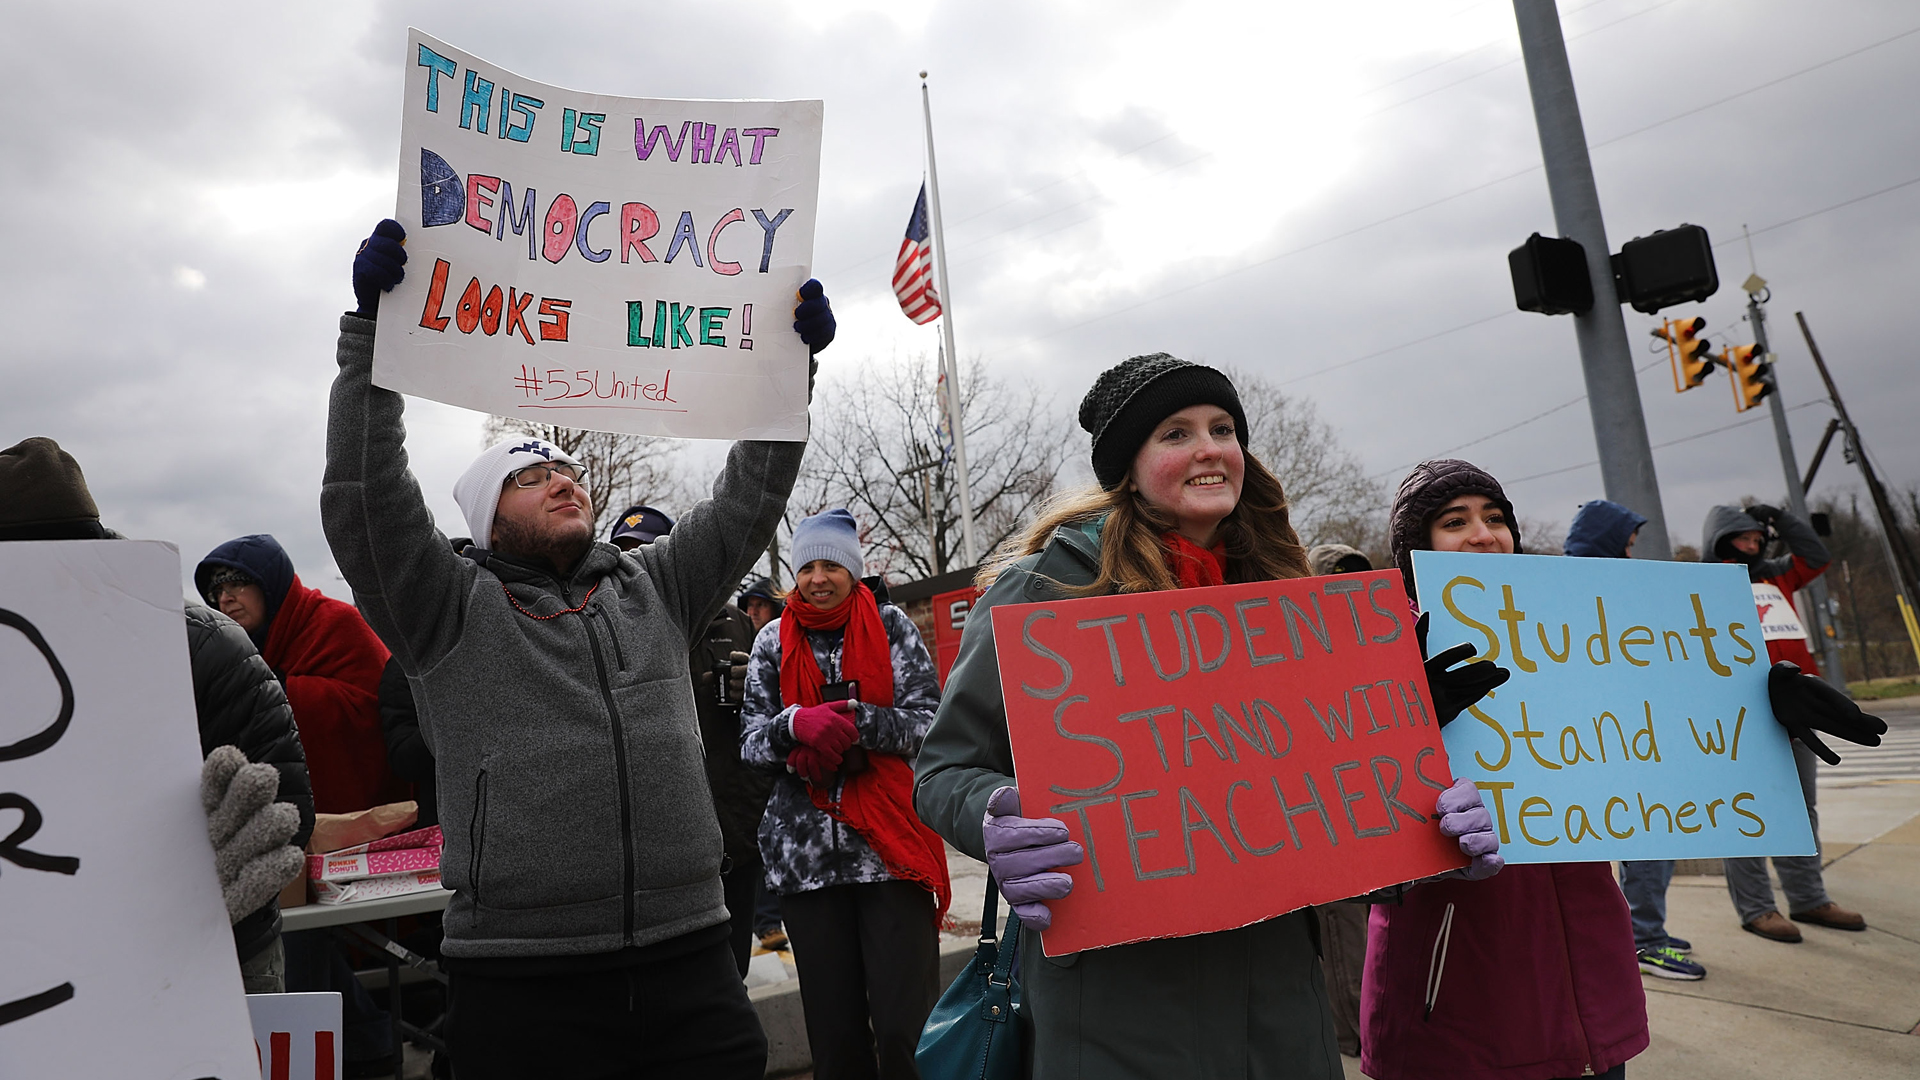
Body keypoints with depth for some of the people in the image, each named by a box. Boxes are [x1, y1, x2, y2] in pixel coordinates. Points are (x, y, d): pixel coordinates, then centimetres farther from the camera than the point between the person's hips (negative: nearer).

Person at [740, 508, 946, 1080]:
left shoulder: (890, 626, 4)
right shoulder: (773, 642, 10)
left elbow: (929, 722, -2)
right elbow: (751, 742, 6)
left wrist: (854, 717, -19)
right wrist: (796, 724, -16)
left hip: (891, 844, -2)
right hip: (806, 853, 2)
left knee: (905, 1027, -6)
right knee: (834, 1030, 8)